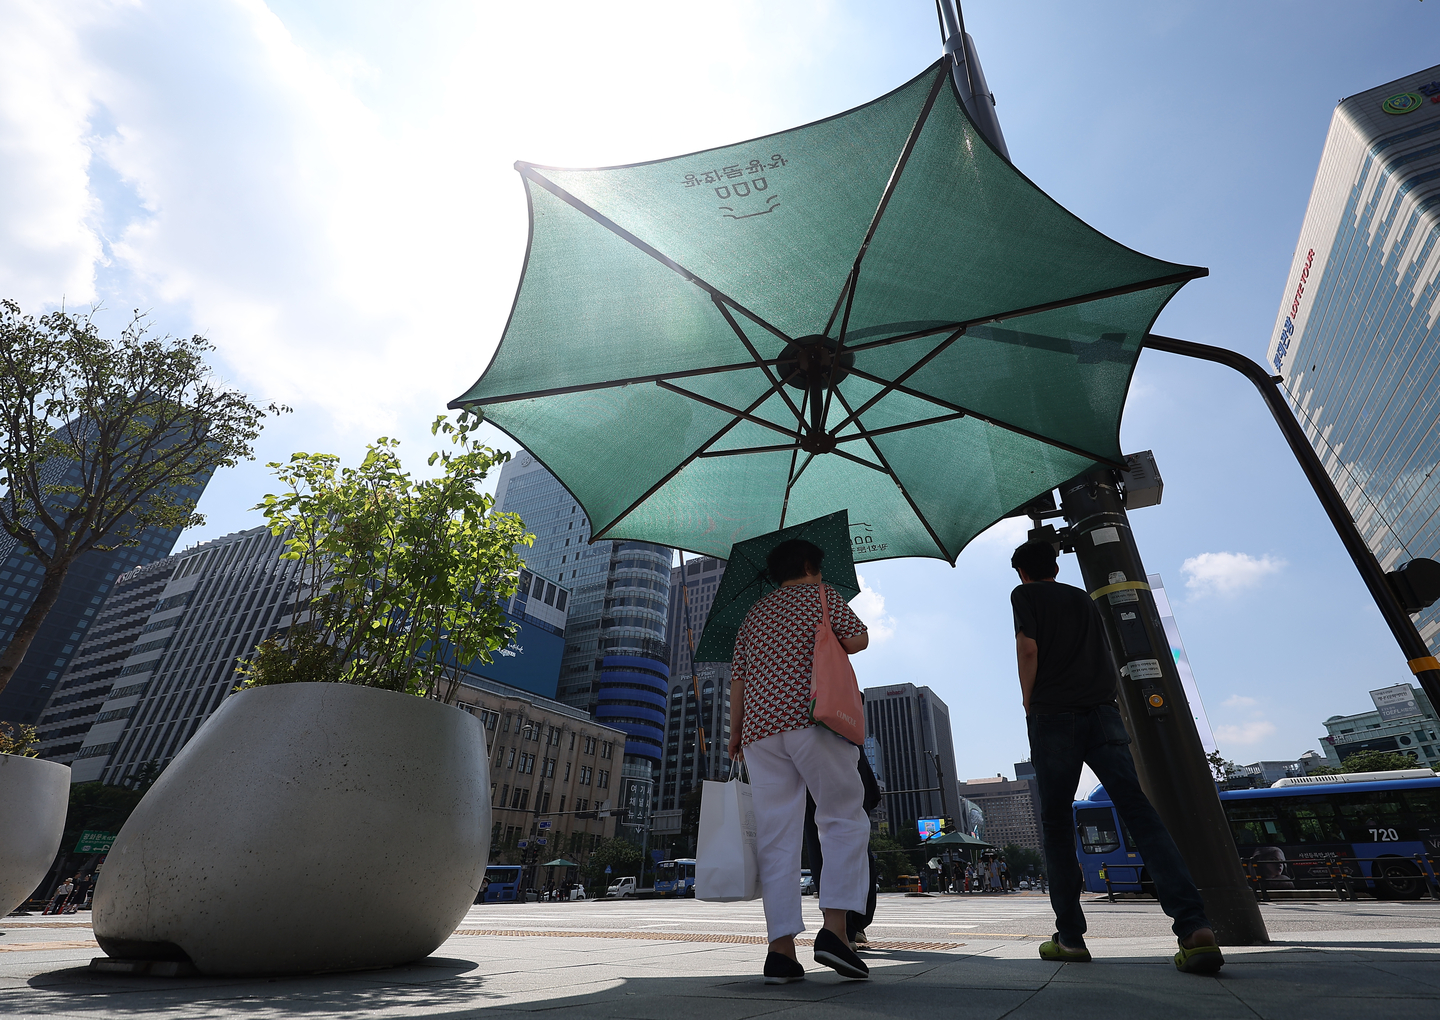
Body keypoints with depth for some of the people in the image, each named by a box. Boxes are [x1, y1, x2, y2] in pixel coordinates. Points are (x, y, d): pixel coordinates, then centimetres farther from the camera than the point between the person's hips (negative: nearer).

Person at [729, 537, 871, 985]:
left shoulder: (755, 612, 23)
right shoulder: (820, 593, 10)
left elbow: (738, 677, 18)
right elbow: (858, 639, -1)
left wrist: (735, 734, 22)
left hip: (759, 727, 5)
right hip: (811, 717, -4)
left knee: (776, 836, 4)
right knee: (844, 820, 6)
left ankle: (781, 948, 1)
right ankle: (834, 928, -7)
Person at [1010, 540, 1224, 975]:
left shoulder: (1025, 595, 5)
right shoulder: (1083, 598, 22)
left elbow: (1028, 648, -8)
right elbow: (1106, 657, 23)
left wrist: (1028, 702, 2)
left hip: (1053, 717, -4)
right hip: (1103, 712, 4)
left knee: (1057, 825, 3)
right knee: (1140, 812, -5)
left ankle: (1070, 936, 5)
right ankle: (1193, 926, -20)